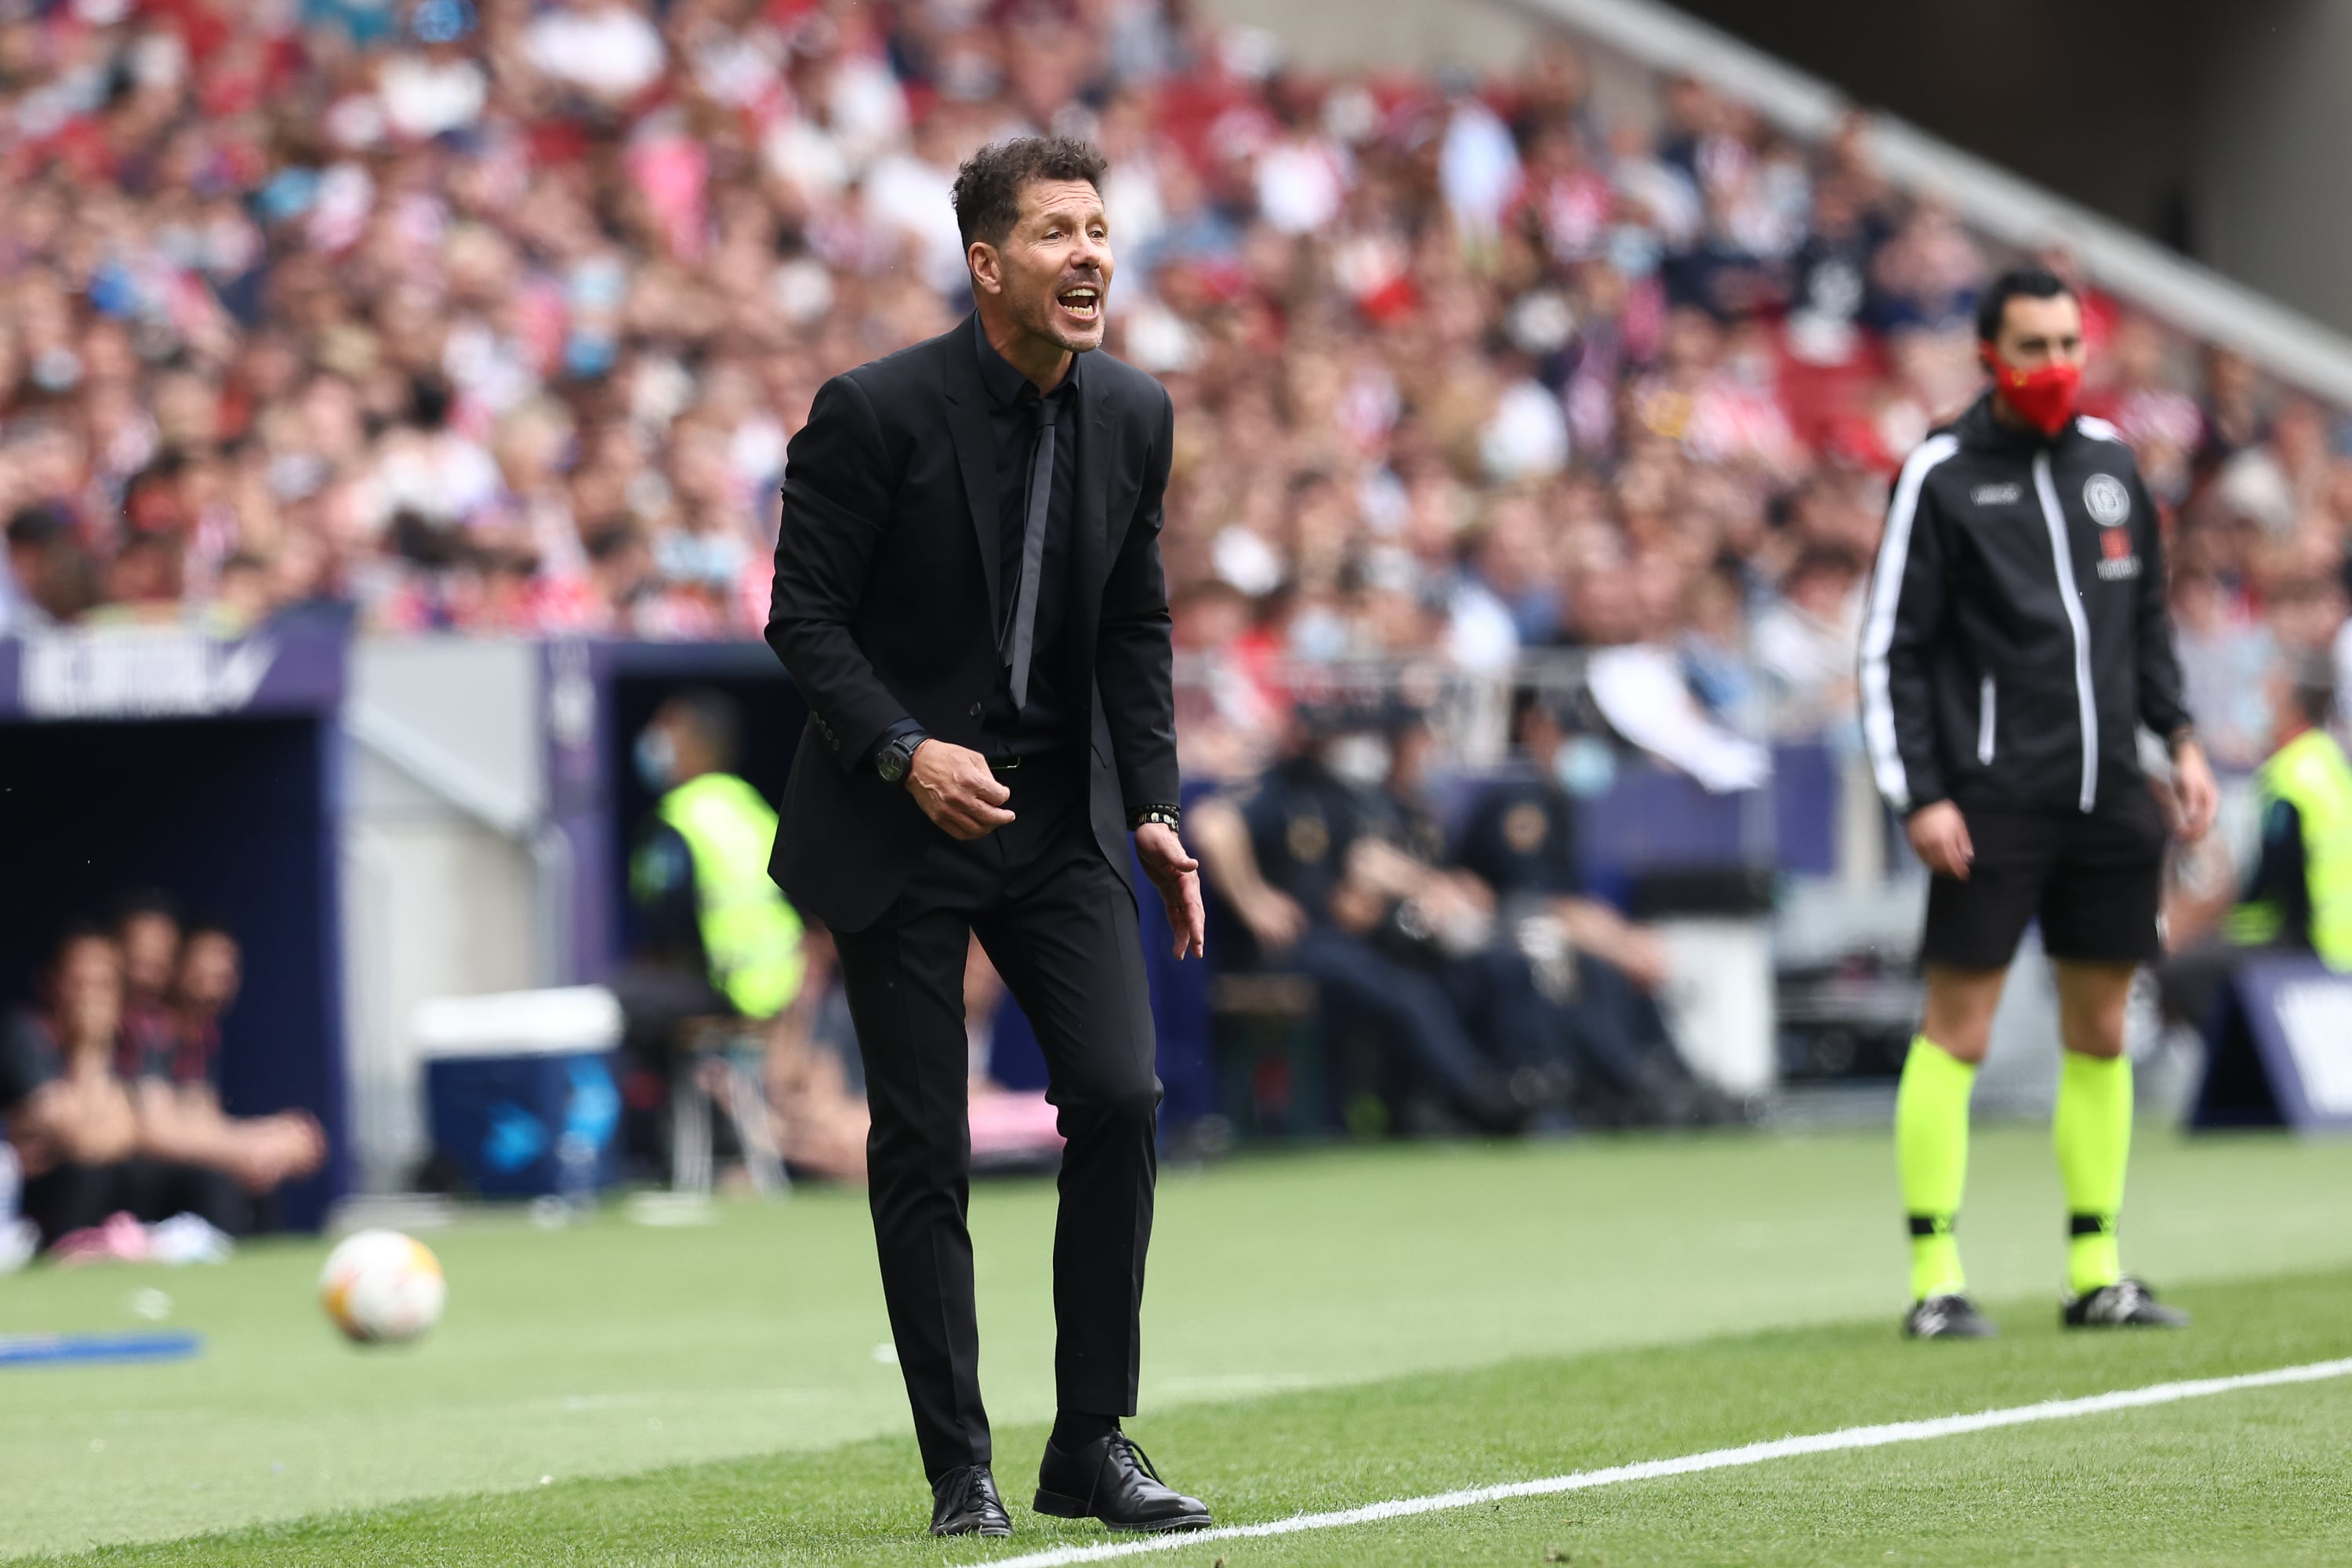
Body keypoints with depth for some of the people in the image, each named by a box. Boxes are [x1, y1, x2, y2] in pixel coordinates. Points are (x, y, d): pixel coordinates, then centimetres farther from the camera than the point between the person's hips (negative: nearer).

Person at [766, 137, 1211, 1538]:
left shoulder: (1134, 416, 1)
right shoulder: (876, 412, -14)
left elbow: (1136, 626, 10)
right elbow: (804, 614, -10)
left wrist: (1153, 808, 3)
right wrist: (904, 751, -23)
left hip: (1061, 818, 4)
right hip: (900, 824, -4)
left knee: (1121, 1099, -9)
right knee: (923, 1149, -1)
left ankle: (1094, 1444, 2)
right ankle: (960, 1467, 8)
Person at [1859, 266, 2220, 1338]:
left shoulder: (2108, 462, 12)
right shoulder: (1941, 476, -4)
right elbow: (1891, 648, -4)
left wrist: (2181, 739, 11)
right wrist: (1919, 796, -12)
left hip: (2109, 801, 6)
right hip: (1991, 802, -6)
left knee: (2099, 1034, 8)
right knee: (1956, 1032, -6)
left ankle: (2095, 1273, 14)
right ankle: (1935, 1280, -3)